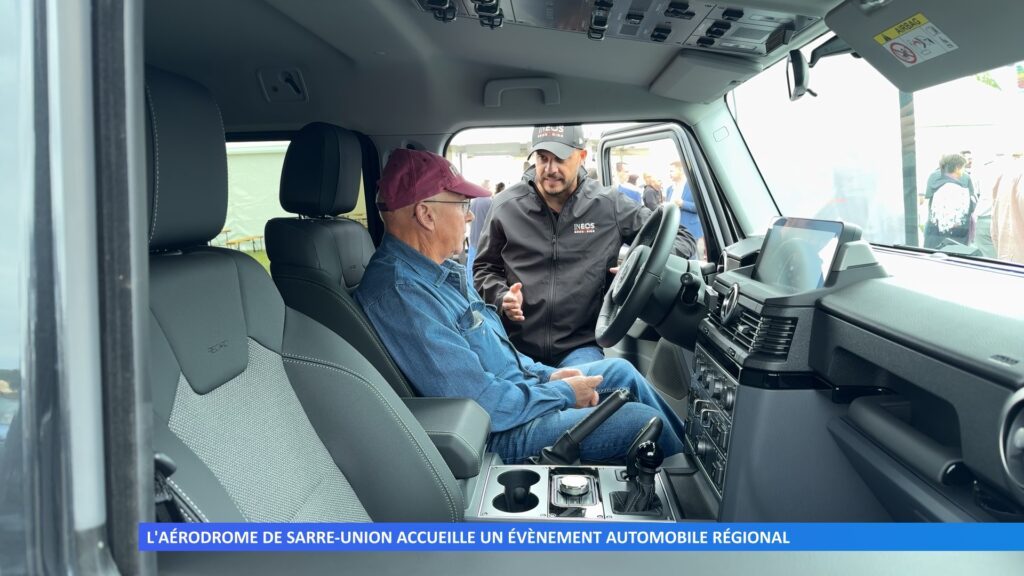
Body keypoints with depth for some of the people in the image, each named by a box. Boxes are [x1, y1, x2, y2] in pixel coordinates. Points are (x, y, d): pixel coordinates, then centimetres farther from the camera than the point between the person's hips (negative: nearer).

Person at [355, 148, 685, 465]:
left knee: (621, 370, 14)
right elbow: (485, 406, -29)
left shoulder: (441, 270, 4)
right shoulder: (401, 296, -29)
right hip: (500, 434, -10)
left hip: (516, 386, 10)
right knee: (644, 421, -9)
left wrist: (548, 374, 5)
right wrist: (564, 394, -15)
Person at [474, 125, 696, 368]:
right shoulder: (506, 206, 2)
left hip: (580, 346, -1)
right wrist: (501, 297, -6)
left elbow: (680, 238, 9)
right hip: (517, 346, 1)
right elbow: (484, 269, 15)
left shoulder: (609, 205, 1)